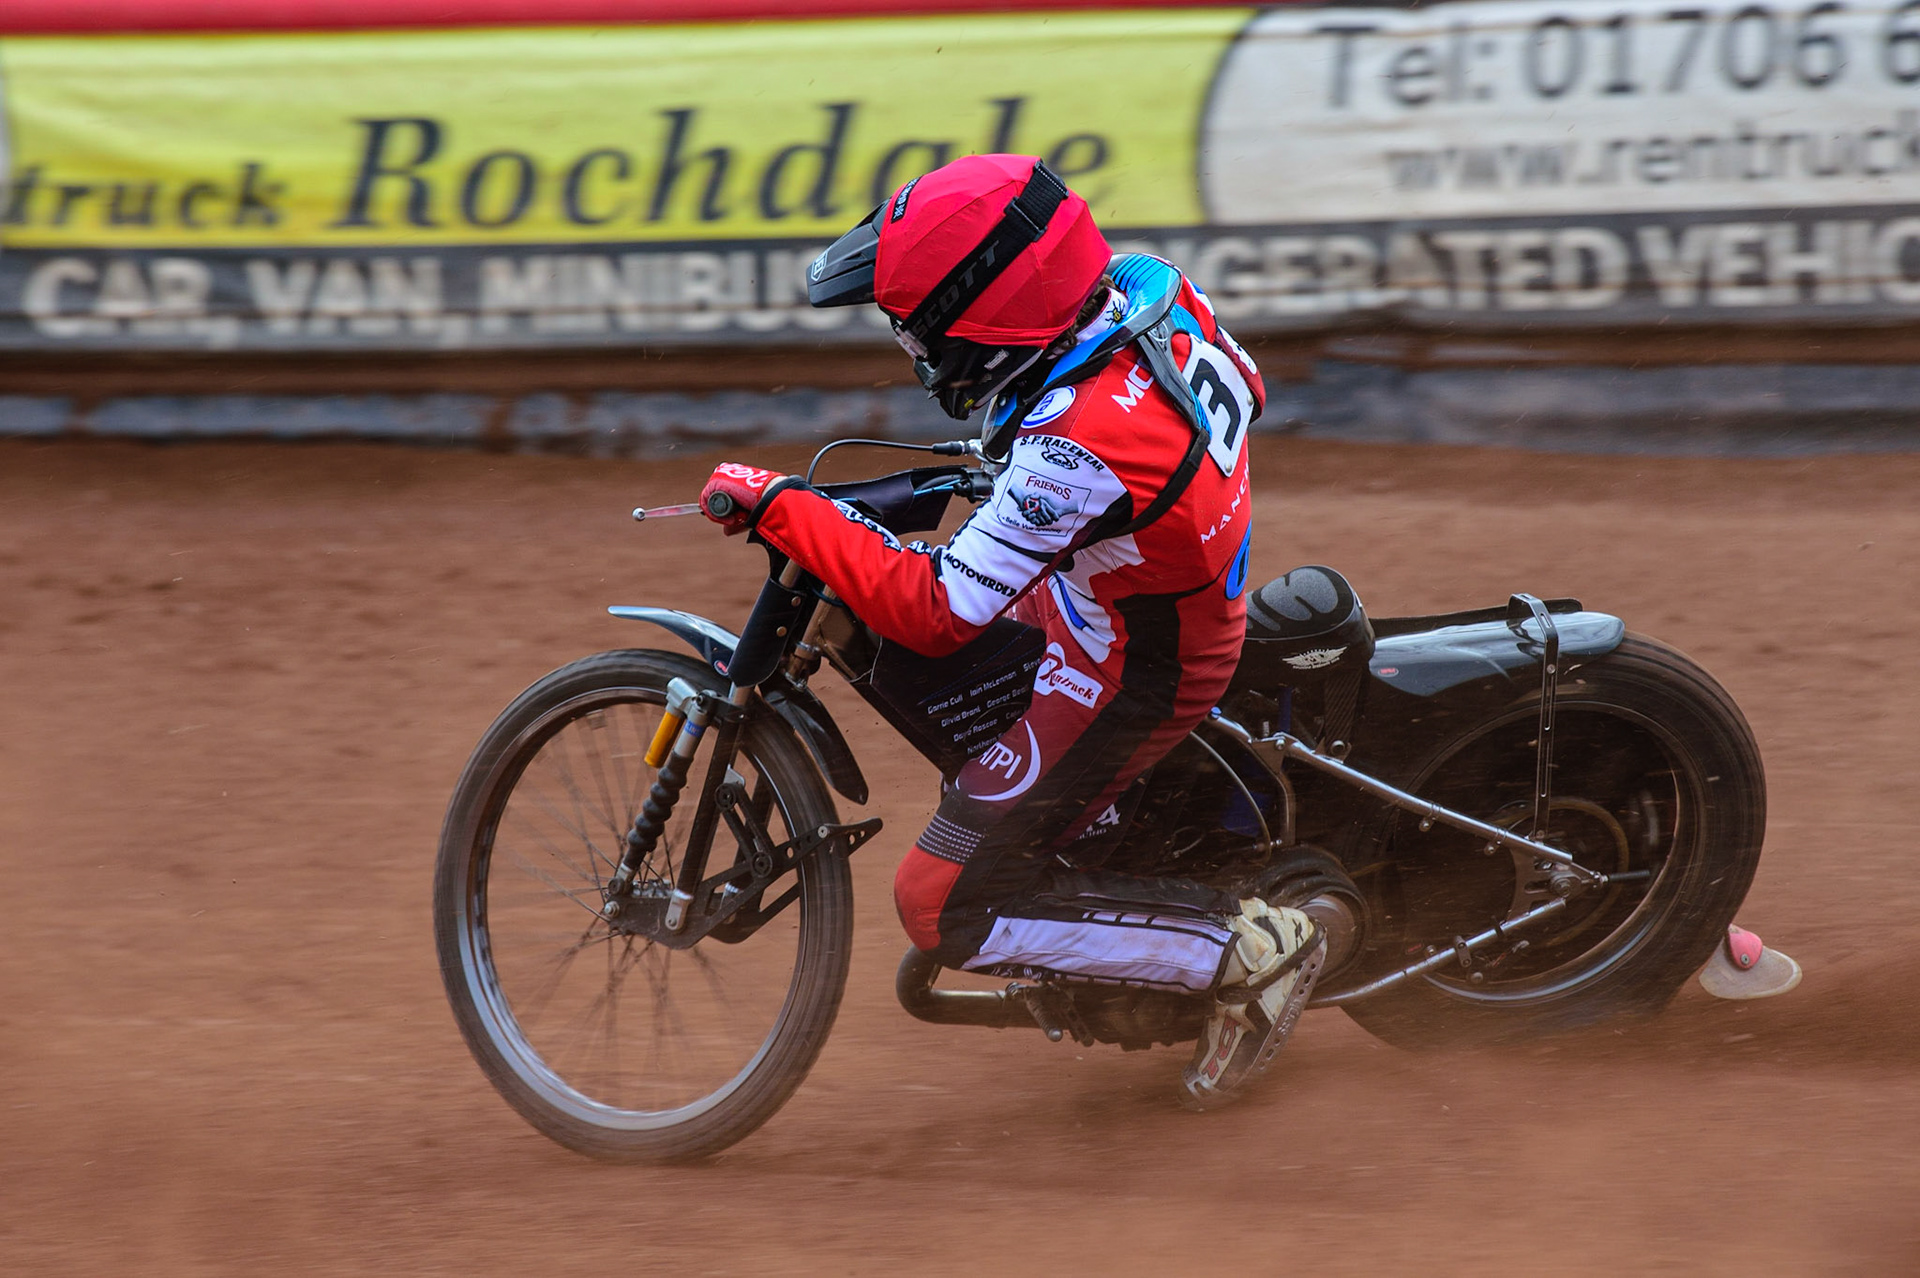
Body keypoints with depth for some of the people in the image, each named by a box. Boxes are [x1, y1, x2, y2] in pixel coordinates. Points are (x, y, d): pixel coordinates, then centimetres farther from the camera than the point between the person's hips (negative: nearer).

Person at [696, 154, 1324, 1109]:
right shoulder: (1143, 281, -15)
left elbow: (936, 612, -34)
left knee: (943, 903, -5)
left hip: (1129, 672, -9)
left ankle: (1246, 954, -4)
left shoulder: (1080, 448, -38)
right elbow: (1239, 386, 8)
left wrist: (782, 508, -28)